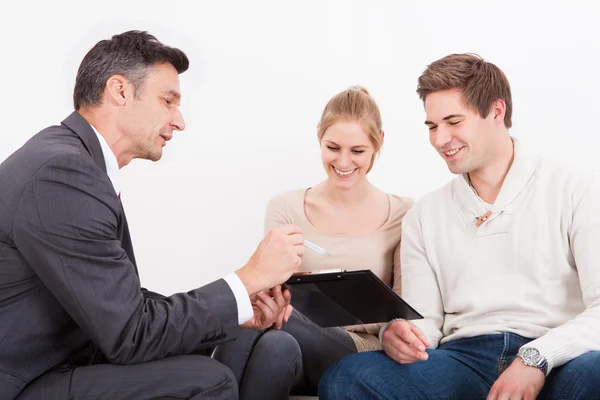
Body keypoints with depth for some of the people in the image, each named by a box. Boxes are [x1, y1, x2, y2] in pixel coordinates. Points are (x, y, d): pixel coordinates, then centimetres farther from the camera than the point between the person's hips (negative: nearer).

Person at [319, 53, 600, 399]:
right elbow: (425, 319, 13)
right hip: (463, 358, 3)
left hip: (557, 362, -3)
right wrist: (400, 334, -11)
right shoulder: (424, 216, 18)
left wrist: (536, 358, -22)